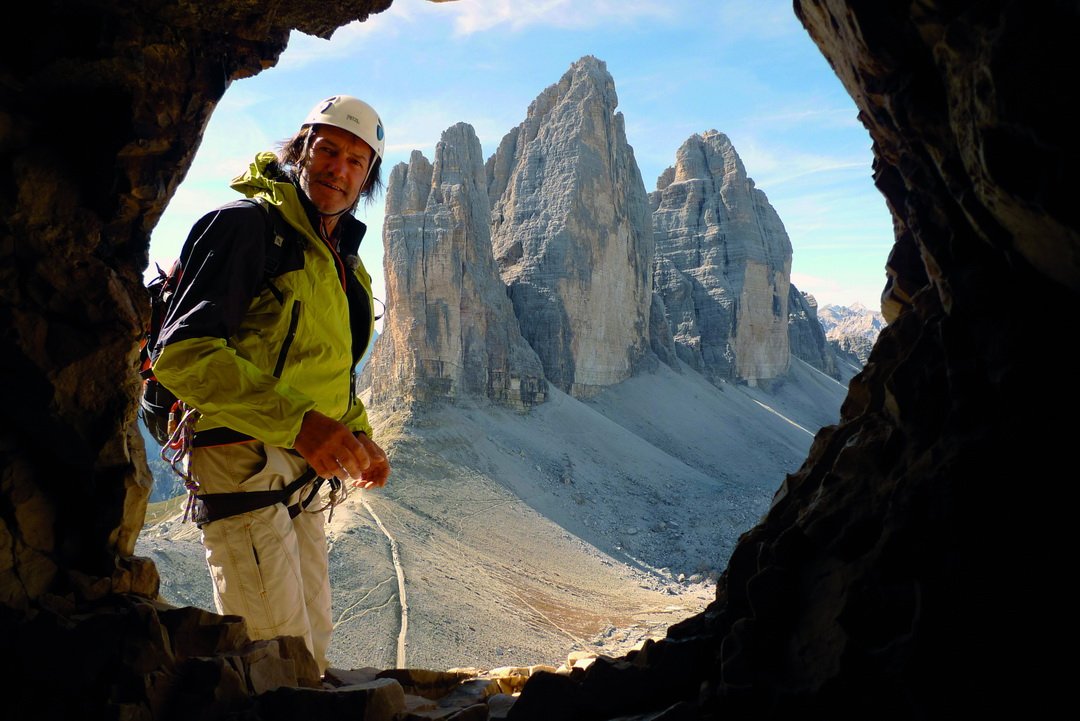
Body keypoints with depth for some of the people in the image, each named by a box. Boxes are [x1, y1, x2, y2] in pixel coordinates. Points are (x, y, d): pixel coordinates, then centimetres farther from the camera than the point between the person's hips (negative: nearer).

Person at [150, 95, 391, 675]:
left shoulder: (343, 261, 17)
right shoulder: (245, 224, -10)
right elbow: (183, 353, -21)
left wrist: (357, 435, 8)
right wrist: (295, 423, -30)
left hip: (304, 478, 9)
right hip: (243, 462, -9)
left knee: (312, 650, 17)